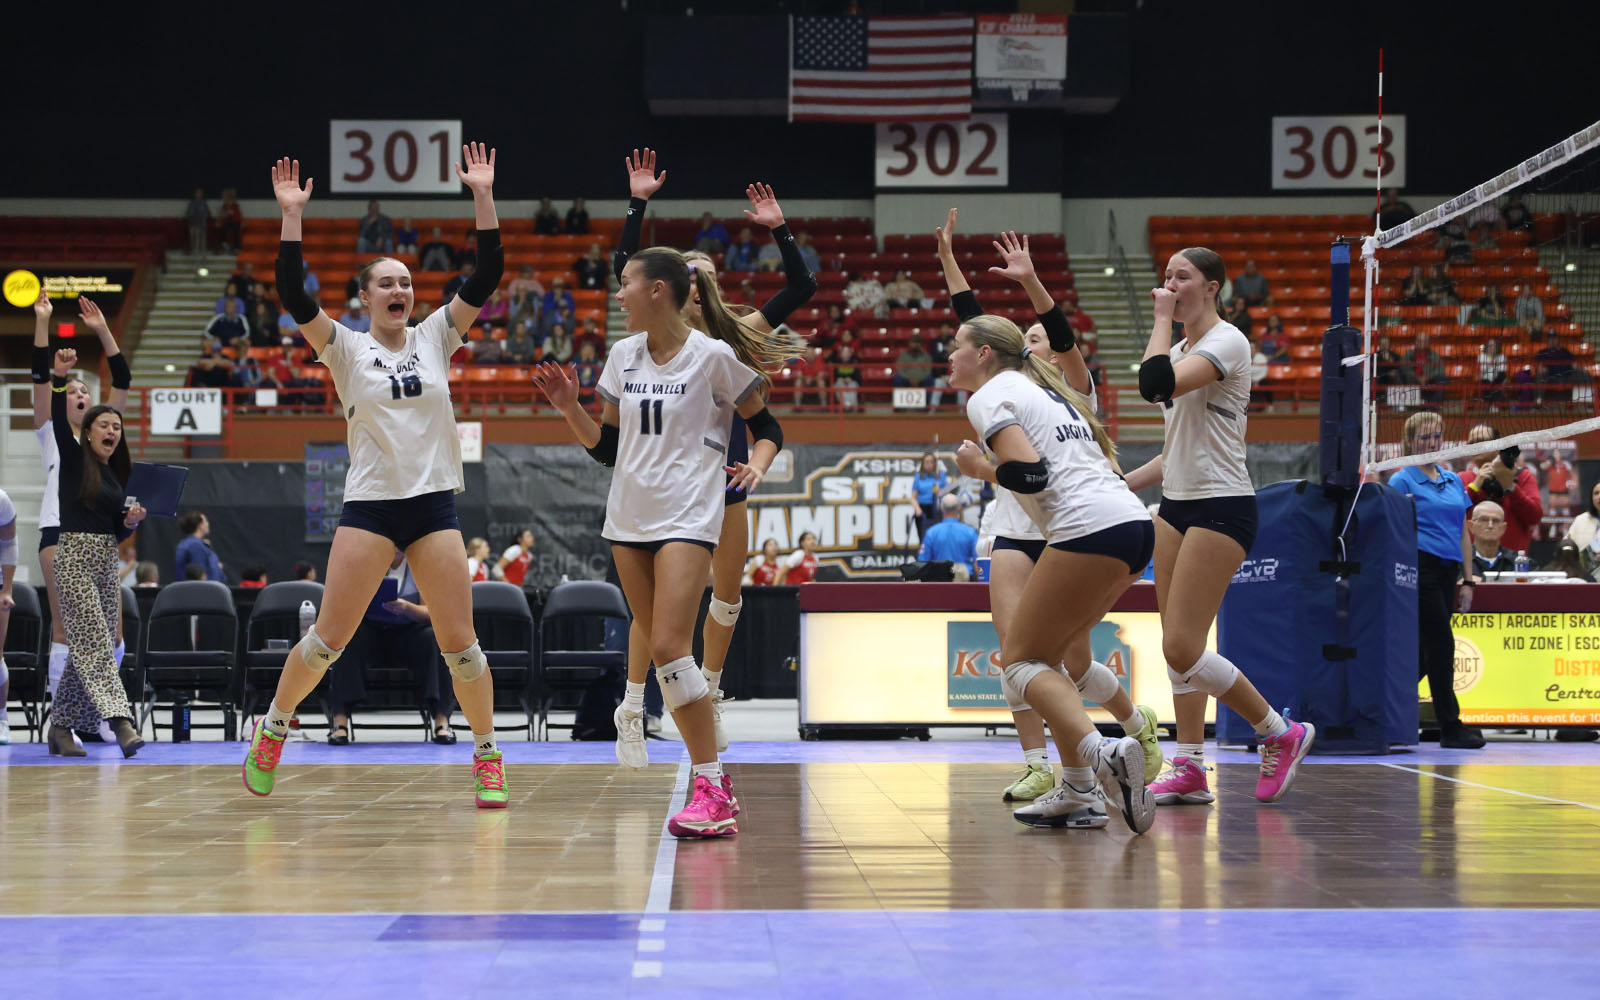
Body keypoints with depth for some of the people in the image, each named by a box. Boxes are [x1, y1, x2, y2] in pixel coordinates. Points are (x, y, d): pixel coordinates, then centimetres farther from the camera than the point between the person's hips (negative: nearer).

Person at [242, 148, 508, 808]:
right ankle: (271, 730, 19)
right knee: (329, 636, -1)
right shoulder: (347, 349, 2)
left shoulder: (434, 337, 8)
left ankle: (488, 758, 9)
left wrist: (483, 197, -7)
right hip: (369, 505, -2)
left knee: (459, 642, -1)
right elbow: (294, 296, -11)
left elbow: (486, 277, 1)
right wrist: (291, 216, -17)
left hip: (434, 504, 2)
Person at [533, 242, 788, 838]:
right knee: (661, 651, 7)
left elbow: (767, 427, 3)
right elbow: (606, 446, 14)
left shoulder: (714, 357, -7)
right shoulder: (623, 356, 9)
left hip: (688, 516, -7)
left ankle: (712, 793, -14)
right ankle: (716, 785, 17)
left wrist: (757, 464, -16)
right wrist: (569, 407, -1)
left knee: (669, 647, -19)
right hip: (628, 515, 7)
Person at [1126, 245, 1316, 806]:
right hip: (1176, 507, 9)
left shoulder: (1226, 341, -12)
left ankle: (1281, 733, 3)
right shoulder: (1180, 350, 15)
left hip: (1220, 509, -9)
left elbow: (1155, 384, -28)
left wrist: (1163, 317, -17)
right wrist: (1122, 486, 16)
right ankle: (1190, 770, 11)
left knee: (1182, 649, -13)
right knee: (1177, 647, 6)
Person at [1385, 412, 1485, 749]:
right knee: (1441, 644, -8)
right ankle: (1450, 727, -3)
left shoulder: (1453, 480, 17)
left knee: (1424, 652, 8)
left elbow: (1463, 534, 19)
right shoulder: (1402, 480, -2)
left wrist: (1467, 581, 14)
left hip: (1447, 570, 7)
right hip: (1421, 567, -7)